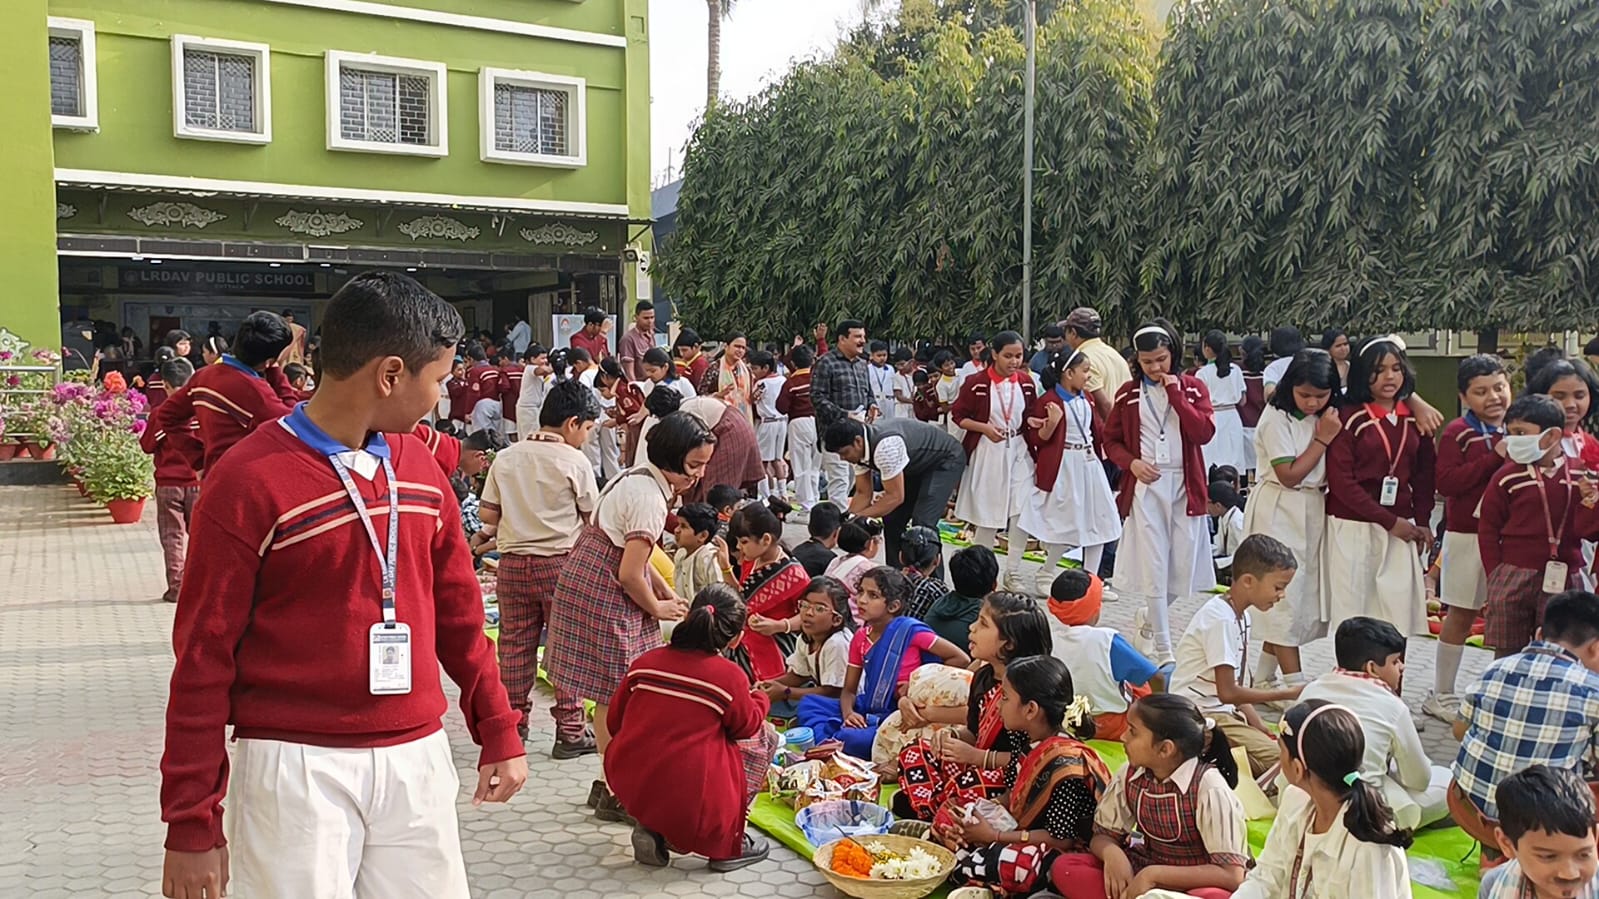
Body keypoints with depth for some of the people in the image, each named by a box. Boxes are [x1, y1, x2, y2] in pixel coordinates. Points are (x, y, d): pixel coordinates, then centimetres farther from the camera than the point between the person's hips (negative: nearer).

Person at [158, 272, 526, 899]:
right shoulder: (250, 481, -11)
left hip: (417, 756, 5)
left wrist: (498, 730, 13)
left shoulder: (420, 465, 7)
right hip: (296, 767, -5)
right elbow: (204, 656, -8)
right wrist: (192, 821, -5)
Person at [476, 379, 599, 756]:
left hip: (513, 562, 4)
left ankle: (513, 722, 19)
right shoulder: (574, 461, -9)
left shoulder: (505, 458, 3)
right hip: (560, 562, -4)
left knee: (515, 644, 11)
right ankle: (569, 730, 7)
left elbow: (486, 514, 4)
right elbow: (593, 519, -4)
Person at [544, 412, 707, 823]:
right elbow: (630, 574, -22)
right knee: (616, 696, -1)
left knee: (612, 696, 16)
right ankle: (615, 793, 9)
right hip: (604, 598, -10)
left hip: (589, 586, 10)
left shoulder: (637, 477, 8)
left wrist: (667, 592, 11)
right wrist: (657, 608, -4)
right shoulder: (650, 498, -22)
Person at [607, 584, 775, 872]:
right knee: (766, 735, 13)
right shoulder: (729, 675, -9)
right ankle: (729, 842, 12)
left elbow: (614, 722, 11)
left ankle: (652, 829, 16)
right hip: (692, 803, -5)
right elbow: (747, 726, 8)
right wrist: (760, 698, 29)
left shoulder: (645, 662, 2)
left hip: (628, 789, 5)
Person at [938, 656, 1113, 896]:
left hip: (1063, 855, -9)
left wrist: (995, 836, -19)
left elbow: (1061, 839, -24)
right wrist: (978, 812, -6)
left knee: (1007, 863, -36)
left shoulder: (1065, 762, -26)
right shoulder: (1031, 742, 0)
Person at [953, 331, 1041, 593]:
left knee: (1022, 512, -5)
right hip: (987, 452, -3)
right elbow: (958, 414, -3)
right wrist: (985, 428, -16)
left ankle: (1012, 573, 8)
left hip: (1019, 451, 3)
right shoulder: (976, 384, -10)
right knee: (986, 515, 6)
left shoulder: (1027, 382, 3)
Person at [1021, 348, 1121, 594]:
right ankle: (1045, 575, 17)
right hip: (1063, 467, -8)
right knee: (1065, 525, -4)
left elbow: (1099, 430, 19)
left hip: (1089, 463, 8)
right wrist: (1052, 423, -25)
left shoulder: (1086, 398, 10)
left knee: (1099, 523, 8)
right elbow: (1037, 440, -9)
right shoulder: (1048, 401, -12)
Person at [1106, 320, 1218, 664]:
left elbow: (1204, 433, -9)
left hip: (1184, 487, 1)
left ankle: (1150, 619, 34)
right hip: (1145, 487, -1)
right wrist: (1132, 462, -8)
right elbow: (1111, 440, 10)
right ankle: (1164, 651, 0)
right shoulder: (1128, 393, 6)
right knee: (1153, 569, -5)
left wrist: (1176, 394, -12)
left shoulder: (1193, 388, 5)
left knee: (1182, 570, 6)